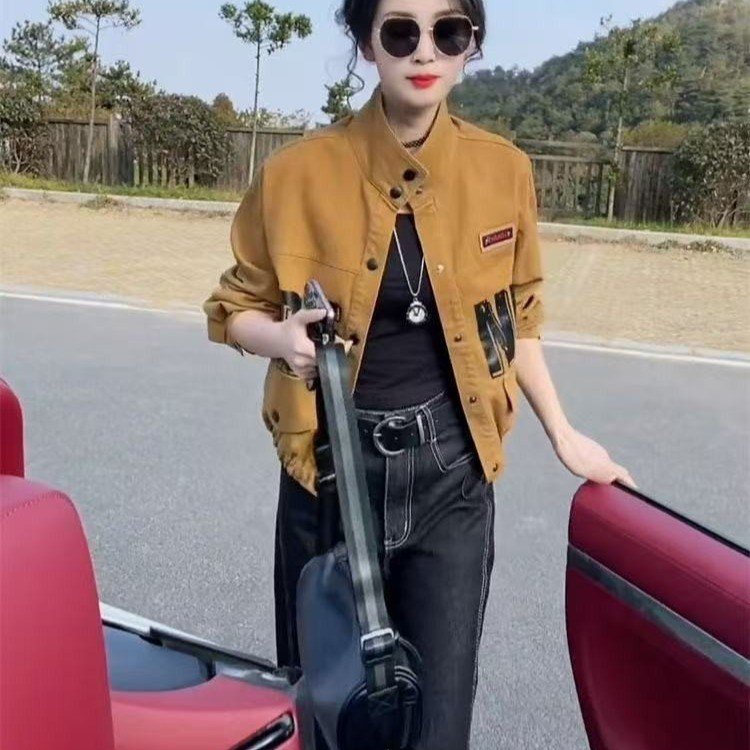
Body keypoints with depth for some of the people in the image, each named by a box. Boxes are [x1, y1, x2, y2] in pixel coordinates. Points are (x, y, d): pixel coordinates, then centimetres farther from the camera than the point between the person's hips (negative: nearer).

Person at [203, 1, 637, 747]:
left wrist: (563, 435, 12)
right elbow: (235, 307, 3)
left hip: (451, 474, 1)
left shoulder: (503, 169, -2)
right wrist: (283, 337, -19)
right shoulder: (297, 172, -9)